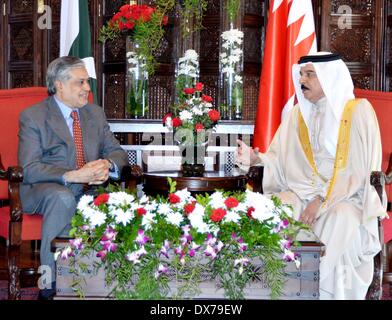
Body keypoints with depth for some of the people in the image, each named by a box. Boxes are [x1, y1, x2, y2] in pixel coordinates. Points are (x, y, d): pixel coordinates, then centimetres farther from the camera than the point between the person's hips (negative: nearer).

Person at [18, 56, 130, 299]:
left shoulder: (96, 113, 15)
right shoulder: (32, 117, -3)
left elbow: (117, 151, 11)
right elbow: (29, 169, -13)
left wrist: (107, 165, -15)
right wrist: (72, 175, -28)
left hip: (90, 187, 4)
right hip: (45, 189, -4)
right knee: (63, 197, -38)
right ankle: (50, 285, -29)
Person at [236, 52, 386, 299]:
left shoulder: (358, 111, -4)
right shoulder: (299, 113, 11)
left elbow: (359, 169, -10)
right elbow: (280, 158, 7)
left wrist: (322, 200, -19)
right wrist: (256, 159, -15)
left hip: (346, 194, -4)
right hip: (302, 191, 4)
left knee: (339, 222, -35)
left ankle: (326, 293, -18)